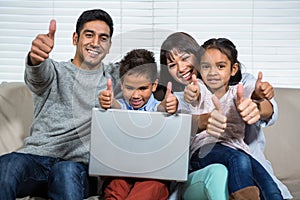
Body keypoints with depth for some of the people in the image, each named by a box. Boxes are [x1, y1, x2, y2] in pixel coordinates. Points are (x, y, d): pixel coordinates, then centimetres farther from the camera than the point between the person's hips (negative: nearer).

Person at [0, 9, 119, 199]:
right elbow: (38, 76, -13)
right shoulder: (55, 71, 11)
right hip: (37, 157, 0)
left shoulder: (114, 77, 18)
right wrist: (36, 58, -38)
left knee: (67, 171, -37)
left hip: (79, 164, 0)